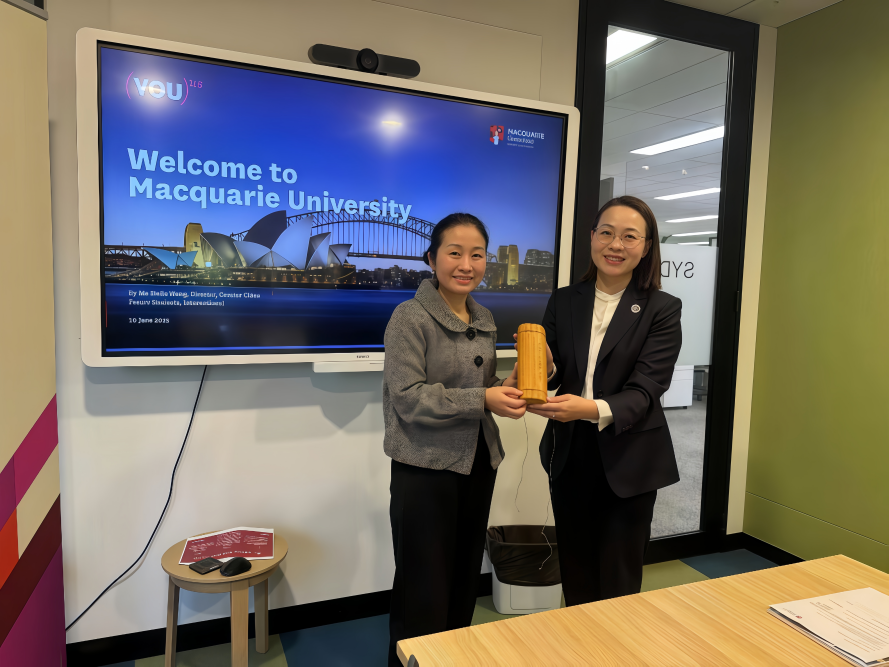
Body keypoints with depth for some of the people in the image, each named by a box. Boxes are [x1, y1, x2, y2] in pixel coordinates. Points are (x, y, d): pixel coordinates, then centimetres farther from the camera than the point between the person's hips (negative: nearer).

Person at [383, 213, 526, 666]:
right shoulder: (410, 317, -13)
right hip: (426, 467, -6)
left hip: (478, 463, 7)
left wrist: (510, 392, -4)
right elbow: (409, 397, -19)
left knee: (465, 578, 19)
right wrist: (483, 400, -24)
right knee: (424, 587, 6)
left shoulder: (484, 320, 8)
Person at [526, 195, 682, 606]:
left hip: (629, 461, -3)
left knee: (618, 586, 11)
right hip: (570, 457, 3)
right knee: (575, 579, 18)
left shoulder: (662, 310, -6)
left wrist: (593, 409, -34)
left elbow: (645, 390, -15)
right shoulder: (563, 302, 3)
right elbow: (553, 375, 4)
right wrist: (545, 368, -20)